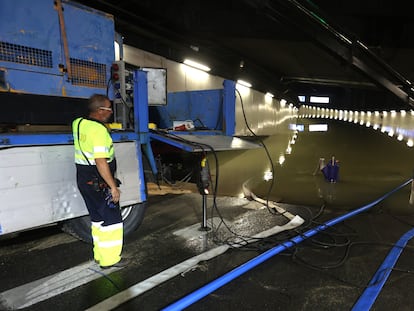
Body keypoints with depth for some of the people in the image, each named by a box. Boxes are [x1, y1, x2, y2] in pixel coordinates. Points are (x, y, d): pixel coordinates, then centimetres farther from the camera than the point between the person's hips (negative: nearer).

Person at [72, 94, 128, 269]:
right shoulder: (99, 130, -21)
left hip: (83, 179, 9)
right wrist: (114, 187, -23)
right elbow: (101, 162, -26)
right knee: (112, 220, 3)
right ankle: (110, 259, 11)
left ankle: (100, 255, 31)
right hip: (98, 182, -9)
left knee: (97, 218, 20)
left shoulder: (78, 123, 6)